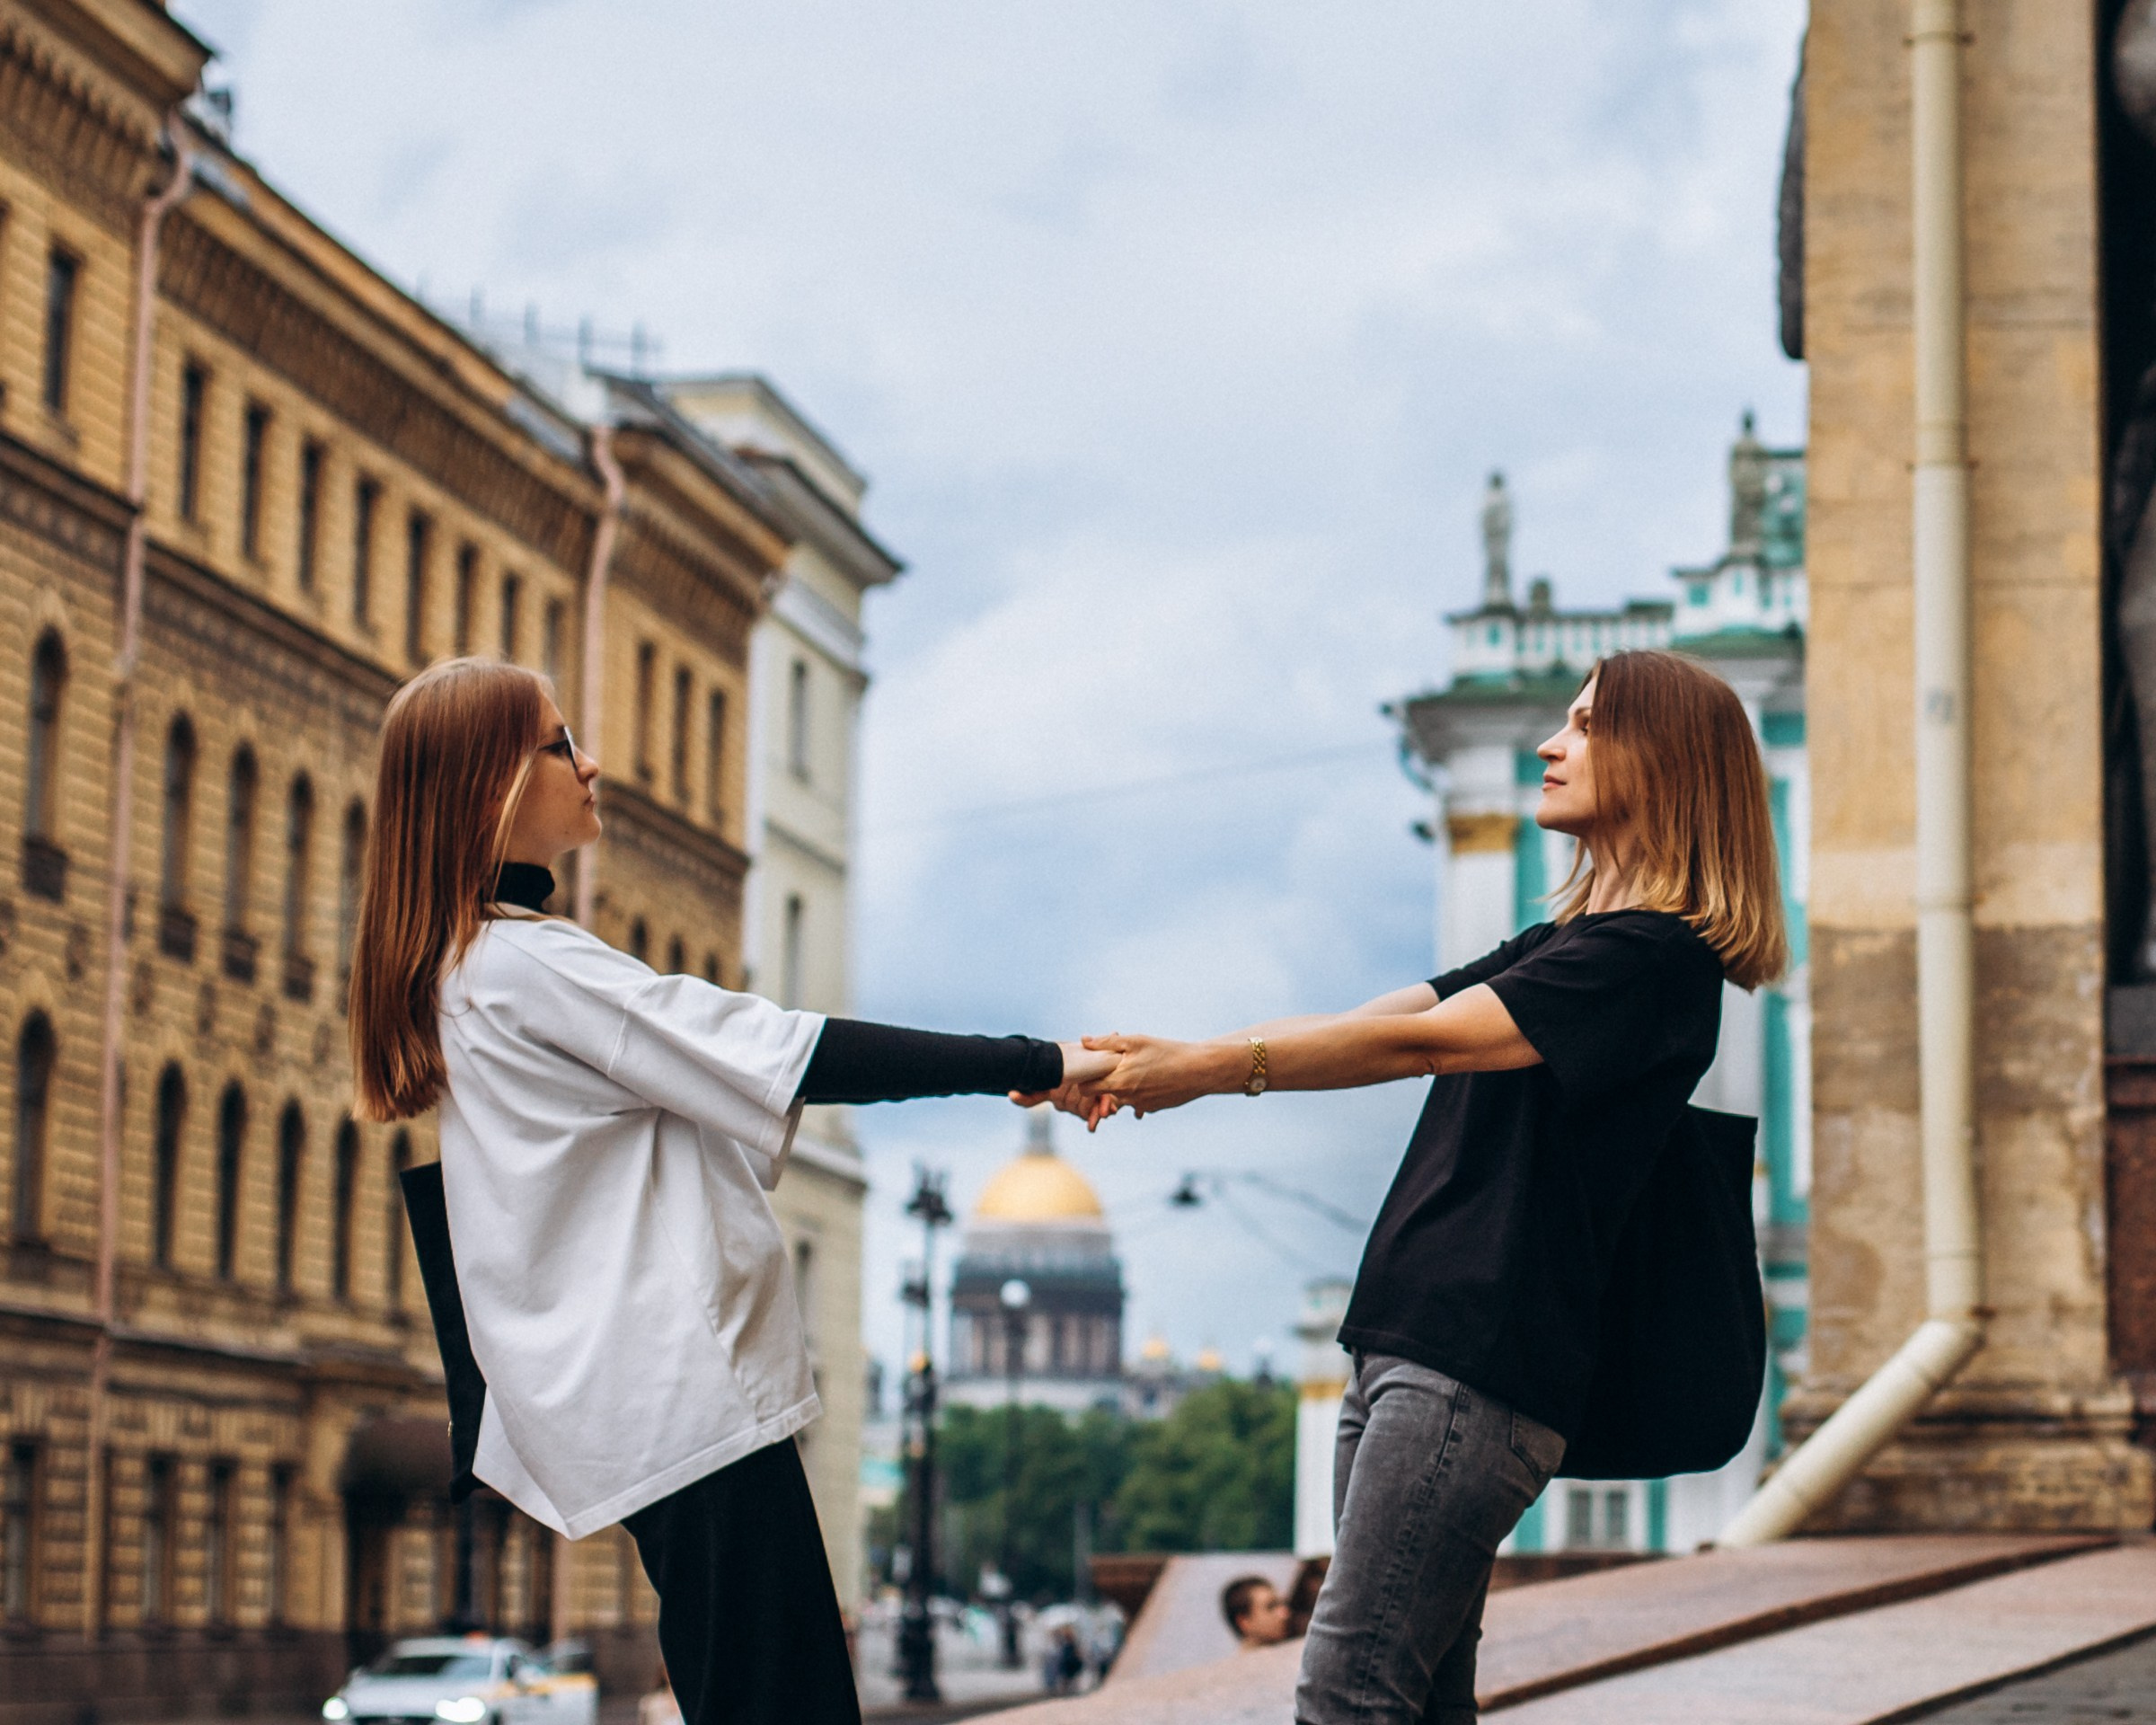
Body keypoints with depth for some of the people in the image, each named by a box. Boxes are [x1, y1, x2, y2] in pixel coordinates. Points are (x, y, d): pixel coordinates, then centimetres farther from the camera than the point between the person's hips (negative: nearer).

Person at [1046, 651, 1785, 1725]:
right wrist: (1161, 1062, 6)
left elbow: (1415, 1043, -17)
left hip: (1482, 1364, -9)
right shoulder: (1554, 950, 23)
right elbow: (1356, 1025, 17)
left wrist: (1210, 1068, -18)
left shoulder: (1653, 955, -9)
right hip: (1403, 1348, 9)